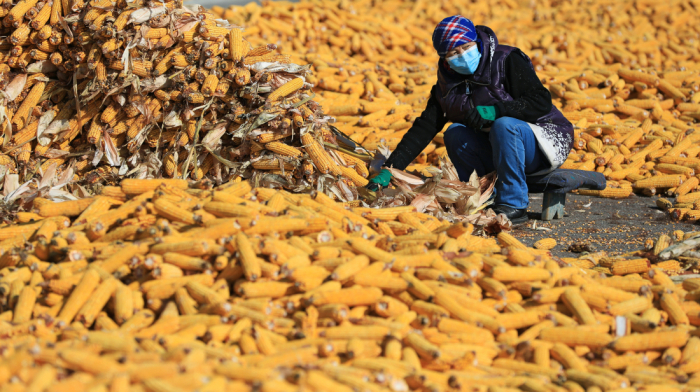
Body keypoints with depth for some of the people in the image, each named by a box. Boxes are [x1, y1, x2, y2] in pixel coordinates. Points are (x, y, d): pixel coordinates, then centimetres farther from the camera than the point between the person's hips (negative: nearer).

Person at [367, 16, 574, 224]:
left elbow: (541, 103, -24)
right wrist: (389, 169, -11)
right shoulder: (447, 83, 1)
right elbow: (424, 128, -1)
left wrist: (494, 111, -35)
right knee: (455, 133, -16)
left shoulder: (508, 61, -15)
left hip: (546, 141, -5)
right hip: (496, 148, 5)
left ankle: (514, 205, -27)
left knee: (504, 125, -34)